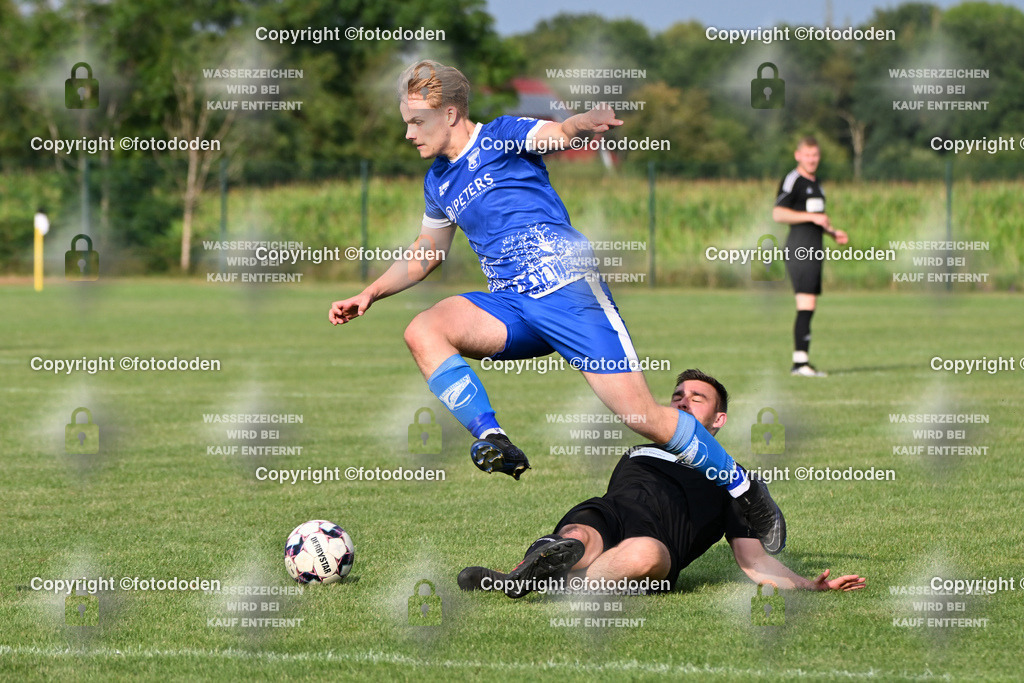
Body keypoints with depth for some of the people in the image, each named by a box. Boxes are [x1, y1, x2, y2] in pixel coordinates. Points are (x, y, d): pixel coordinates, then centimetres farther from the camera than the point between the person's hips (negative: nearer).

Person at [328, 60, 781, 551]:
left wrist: (586, 122, -43)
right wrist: (369, 294, 21)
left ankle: (745, 493, 3)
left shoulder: (502, 136, 0)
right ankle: (493, 443, -30)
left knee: (640, 415, -13)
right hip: (508, 305, 6)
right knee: (422, 331, -22)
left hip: (566, 289, -6)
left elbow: (560, 132, -19)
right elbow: (424, 256, 34)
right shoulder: (438, 183, 20)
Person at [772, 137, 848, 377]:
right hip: (800, 248, -9)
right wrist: (811, 216, -20)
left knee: (808, 308, 9)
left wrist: (833, 232, 19)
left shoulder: (816, 183, 21)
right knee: (806, 307, -15)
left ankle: (802, 362, 11)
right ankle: (800, 362, -17)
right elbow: (778, 213, -17)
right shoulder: (792, 180, -7)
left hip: (814, 249, 9)